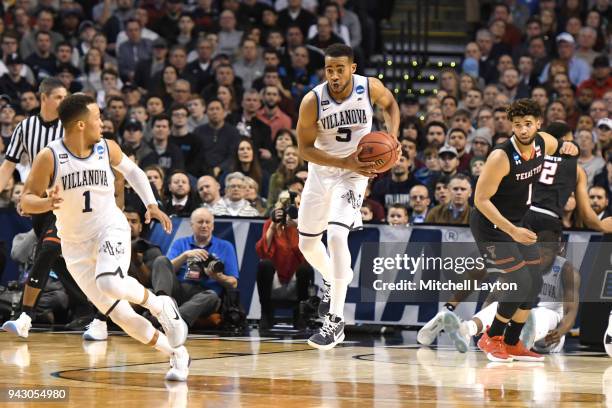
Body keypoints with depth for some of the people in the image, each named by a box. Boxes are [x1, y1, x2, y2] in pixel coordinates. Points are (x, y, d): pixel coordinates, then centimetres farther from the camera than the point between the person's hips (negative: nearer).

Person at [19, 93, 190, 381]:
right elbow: (27, 200, -11)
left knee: (111, 283, -33)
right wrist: (48, 203, -33)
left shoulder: (107, 149, -5)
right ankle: (176, 354, 13)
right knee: (119, 314, -2)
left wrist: (151, 204, 5)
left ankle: (161, 306, -6)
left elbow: (132, 171, 15)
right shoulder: (49, 157, -14)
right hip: (76, 245, 1)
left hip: (110, 230, -1)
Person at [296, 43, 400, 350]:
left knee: (336, 235, -23)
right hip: (321, 170, 3)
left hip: (354, 172, -3)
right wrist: (344, 162, -26)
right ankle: (334, 281, 48)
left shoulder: (370, 88, -16)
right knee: (307, 243, 12)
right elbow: (305, 148, -13)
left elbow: (390, 104, 8)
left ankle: (336, 321, -20)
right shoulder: (312, 101, -19)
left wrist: (393, 135, -10)